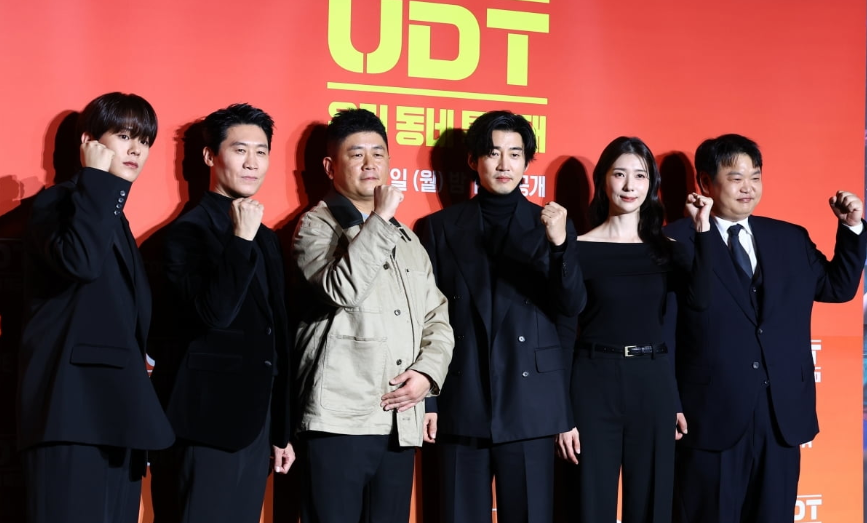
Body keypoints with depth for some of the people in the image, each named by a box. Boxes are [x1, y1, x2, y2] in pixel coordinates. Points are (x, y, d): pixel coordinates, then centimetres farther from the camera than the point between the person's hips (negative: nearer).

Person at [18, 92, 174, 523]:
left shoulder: (116, 221, 23)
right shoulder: (57, 202, -1)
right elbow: (79, 261, -24)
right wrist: (96, 179, -13)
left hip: (118, 411, 8)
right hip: (73, 407, -8)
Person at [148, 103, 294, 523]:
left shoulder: (265, 238, 15)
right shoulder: (188, 231, -7)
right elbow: (212, 315, -21)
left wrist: (281, 431, 18)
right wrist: (241, 240, -20)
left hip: (254, 422, 7)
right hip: (205, 424, -7)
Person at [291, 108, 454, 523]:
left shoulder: (407, 240, 20)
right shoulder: (317, 225, 2)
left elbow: (437, 318, 18)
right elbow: (342, 289, -17)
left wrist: (427, 372, 0)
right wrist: (380, 218, -12)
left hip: (401, 423, 6)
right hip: (339, 419, -5)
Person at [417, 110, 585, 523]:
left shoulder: (550, 225, 6)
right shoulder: (440, 227, 6)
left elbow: (572, 309, -4)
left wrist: (560, 243, -20)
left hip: (529, 407, 0)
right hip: (460, 407, 0)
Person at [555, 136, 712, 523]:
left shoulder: (667, 250, 8)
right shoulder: (579, 249, -1)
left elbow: (700, 300, -11)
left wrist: (703, 230, -13)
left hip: (654, 385, 3)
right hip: (593, 385, -3)